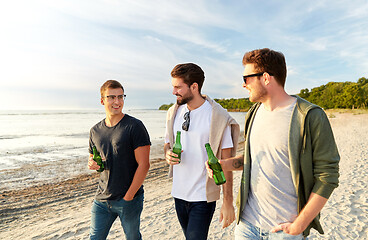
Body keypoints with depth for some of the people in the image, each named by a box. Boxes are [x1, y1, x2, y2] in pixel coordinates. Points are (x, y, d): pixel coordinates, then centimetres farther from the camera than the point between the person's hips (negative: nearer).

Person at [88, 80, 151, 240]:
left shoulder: (134, 126, -11)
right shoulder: (95, 131, 6)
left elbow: (143, 164, -14)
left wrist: (128, 196, -14)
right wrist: (92, 164, -4)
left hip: (129, 199, -4)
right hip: (102, 198, 5)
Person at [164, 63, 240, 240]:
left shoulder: (218, 117, -15)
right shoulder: (173, 112, 2)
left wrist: (227, 202, -13)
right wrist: (168, 154, -10)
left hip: (203, 197, -5)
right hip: (178, 192, 6)